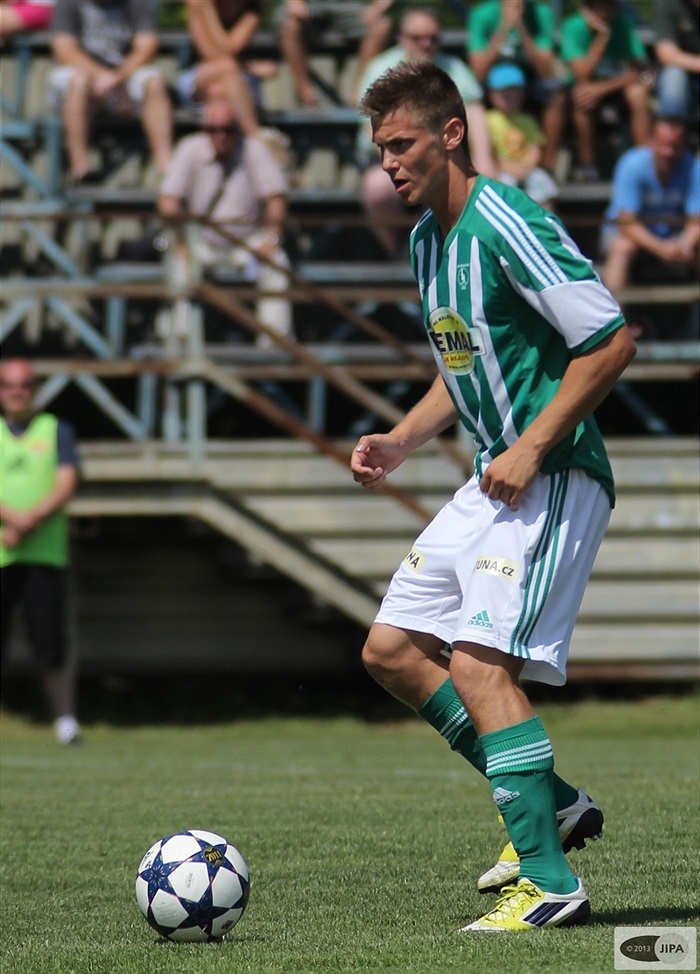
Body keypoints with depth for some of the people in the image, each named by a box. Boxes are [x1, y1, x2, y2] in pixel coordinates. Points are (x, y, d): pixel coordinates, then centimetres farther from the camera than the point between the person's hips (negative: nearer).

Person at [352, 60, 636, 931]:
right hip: (494, 479, 10)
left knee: (480, 665, -19)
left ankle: (551, 883, -17)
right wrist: (401, 442, 11)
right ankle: (551, 804, 17)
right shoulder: (426, 240, 12)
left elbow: (611, 342, -20)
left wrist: (532, 448, -20)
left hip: (554, 478, -10)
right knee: (391, 650, 10)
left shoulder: (506, 225, -18)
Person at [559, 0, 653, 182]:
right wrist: (602, 36, -32)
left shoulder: (623, 24, -14)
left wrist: (603, 88, -28)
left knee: (637, 92, -31)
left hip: (619, 83, 1)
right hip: (591, 85, -1)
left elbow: (639, 70, -16)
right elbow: (583, 76, -26)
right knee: (580, 94, -34)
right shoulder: (573, 27, -18)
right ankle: (586, 162, -23)